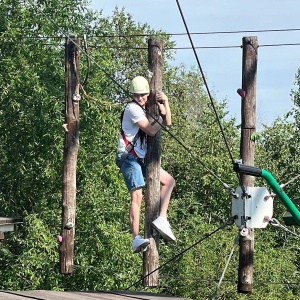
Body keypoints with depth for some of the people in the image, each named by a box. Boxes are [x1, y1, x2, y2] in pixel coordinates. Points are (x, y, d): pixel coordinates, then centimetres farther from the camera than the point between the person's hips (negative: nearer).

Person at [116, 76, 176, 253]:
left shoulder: (145, 109, 19)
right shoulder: (133, 108, -9)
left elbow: (168, 123, 12)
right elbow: (151, 131, -16)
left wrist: (165, 103, 0)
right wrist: (162, 115, -4)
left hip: (141, 159, 10)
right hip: (129, 158, -10)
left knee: (169, 181, 11)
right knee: (137, 196, -21)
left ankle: (162, 219, 0)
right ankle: (136, 239, -30)